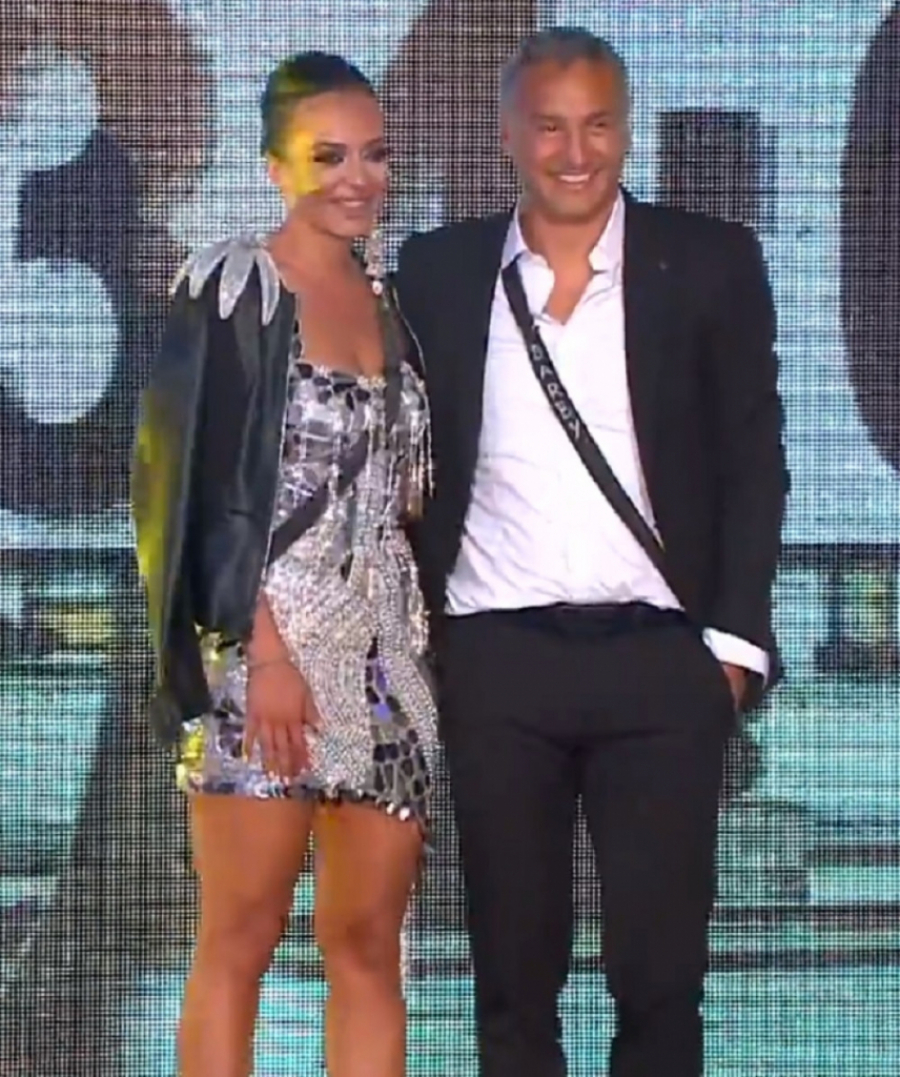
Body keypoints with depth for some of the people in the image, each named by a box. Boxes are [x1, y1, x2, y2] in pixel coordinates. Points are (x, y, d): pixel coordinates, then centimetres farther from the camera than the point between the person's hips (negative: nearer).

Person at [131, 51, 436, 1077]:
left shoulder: (392, 301, 15)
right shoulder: (232, 284, -3)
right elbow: (199, 483, -9)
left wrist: (428, 639, 7)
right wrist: (265, 651, -16)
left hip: (387, 656, 6)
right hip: (265, 650, -6)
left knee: (368, 947, 5)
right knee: (241, 942, -5)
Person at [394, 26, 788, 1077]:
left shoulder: (710, 264, 4)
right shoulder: (439, 271, 7)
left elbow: (753, 461, 4)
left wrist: (735, 638, -3)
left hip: (660, 657, -1)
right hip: (495, 660, 1)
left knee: (660, 969, -1)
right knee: (514, 970, 6)